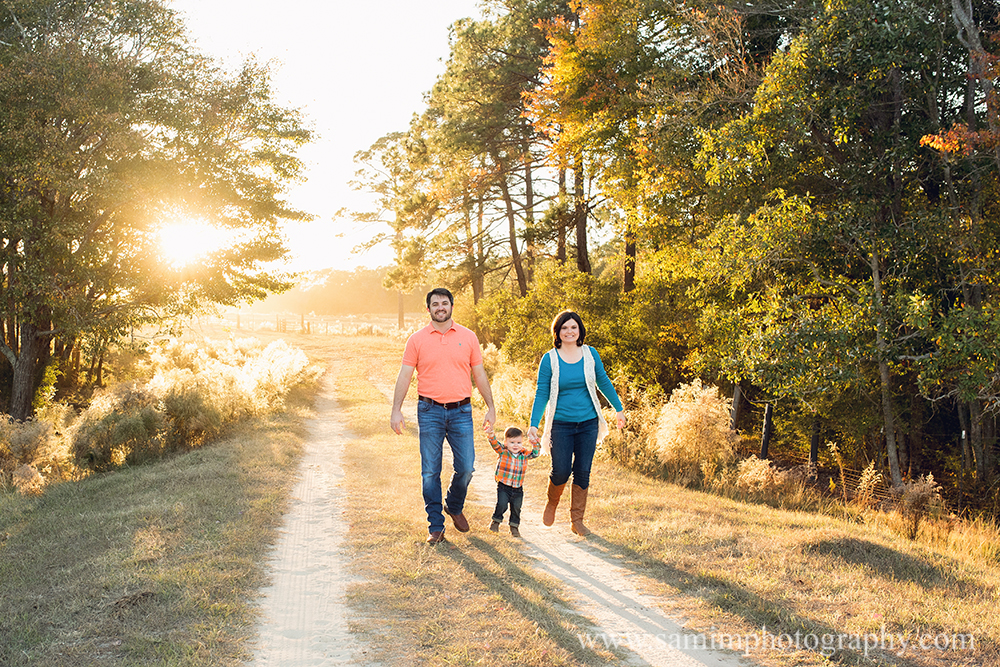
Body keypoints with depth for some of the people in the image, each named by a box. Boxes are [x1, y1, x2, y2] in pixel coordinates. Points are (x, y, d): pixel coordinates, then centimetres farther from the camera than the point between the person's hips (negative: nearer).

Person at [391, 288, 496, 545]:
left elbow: (479, 374, 10)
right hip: (429, 412, -1)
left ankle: (454, 506, 30)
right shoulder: (417, 340, 3)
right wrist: (396, 411, -5)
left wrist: (491, 407, 9)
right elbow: (404, 376, 2)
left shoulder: (468, 337, 6)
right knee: (430, 472, 1)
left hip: (461, 411, 1)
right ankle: (436, 526, 13)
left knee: (466, 468, 1)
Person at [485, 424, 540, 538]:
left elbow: (535, 453, 1)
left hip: (518, 488, 3)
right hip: (503, 486, -3)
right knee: (502, 505, -13)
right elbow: (495, 444, -20)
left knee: (516, 507, 6)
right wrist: (490, 434, -39)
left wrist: (535, 442, -16)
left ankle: (514, 526, 27)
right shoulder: (503, 451, -6)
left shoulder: (524, 454, 2)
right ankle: (496, 521, 14)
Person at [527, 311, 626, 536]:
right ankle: (552, 503, 28)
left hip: (588, 424, 2)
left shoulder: (590, 354, 2)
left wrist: (619, 409, 20)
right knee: (561, 472, -5)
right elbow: (541, 394, -5)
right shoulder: (549, 359, -5)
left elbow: (603, 382, 14)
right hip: (561, 425, -2)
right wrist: (533, 425, -12)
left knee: (582, 472, 4)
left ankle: (577, 520, 19)